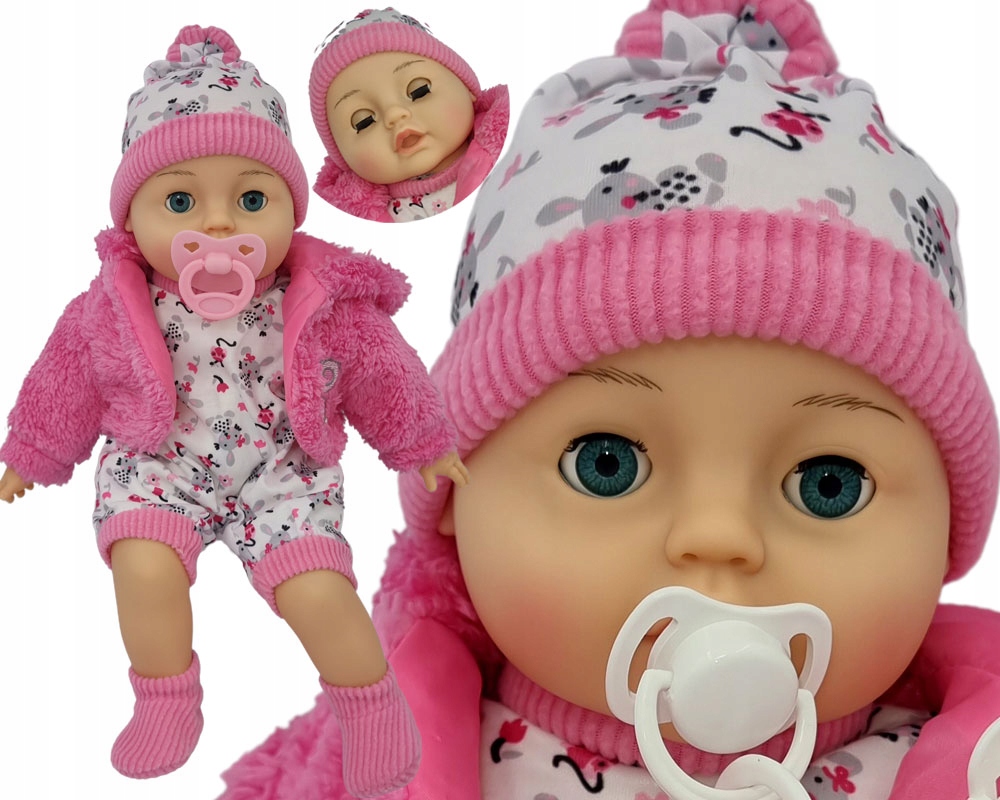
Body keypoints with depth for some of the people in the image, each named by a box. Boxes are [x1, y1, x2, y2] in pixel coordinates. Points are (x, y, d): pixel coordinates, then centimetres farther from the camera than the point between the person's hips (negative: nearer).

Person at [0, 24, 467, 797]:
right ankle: (166, 701, 1)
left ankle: (374, 707, 8)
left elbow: (380, 372, 4)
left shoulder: (323, 304, -12)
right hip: (156, 464, 1)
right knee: (144, 566, -25)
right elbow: (69, 380, 8)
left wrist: (424, 444, 16)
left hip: (283, 470, -1)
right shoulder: (114, 308, -10)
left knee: (316, 588, -19)